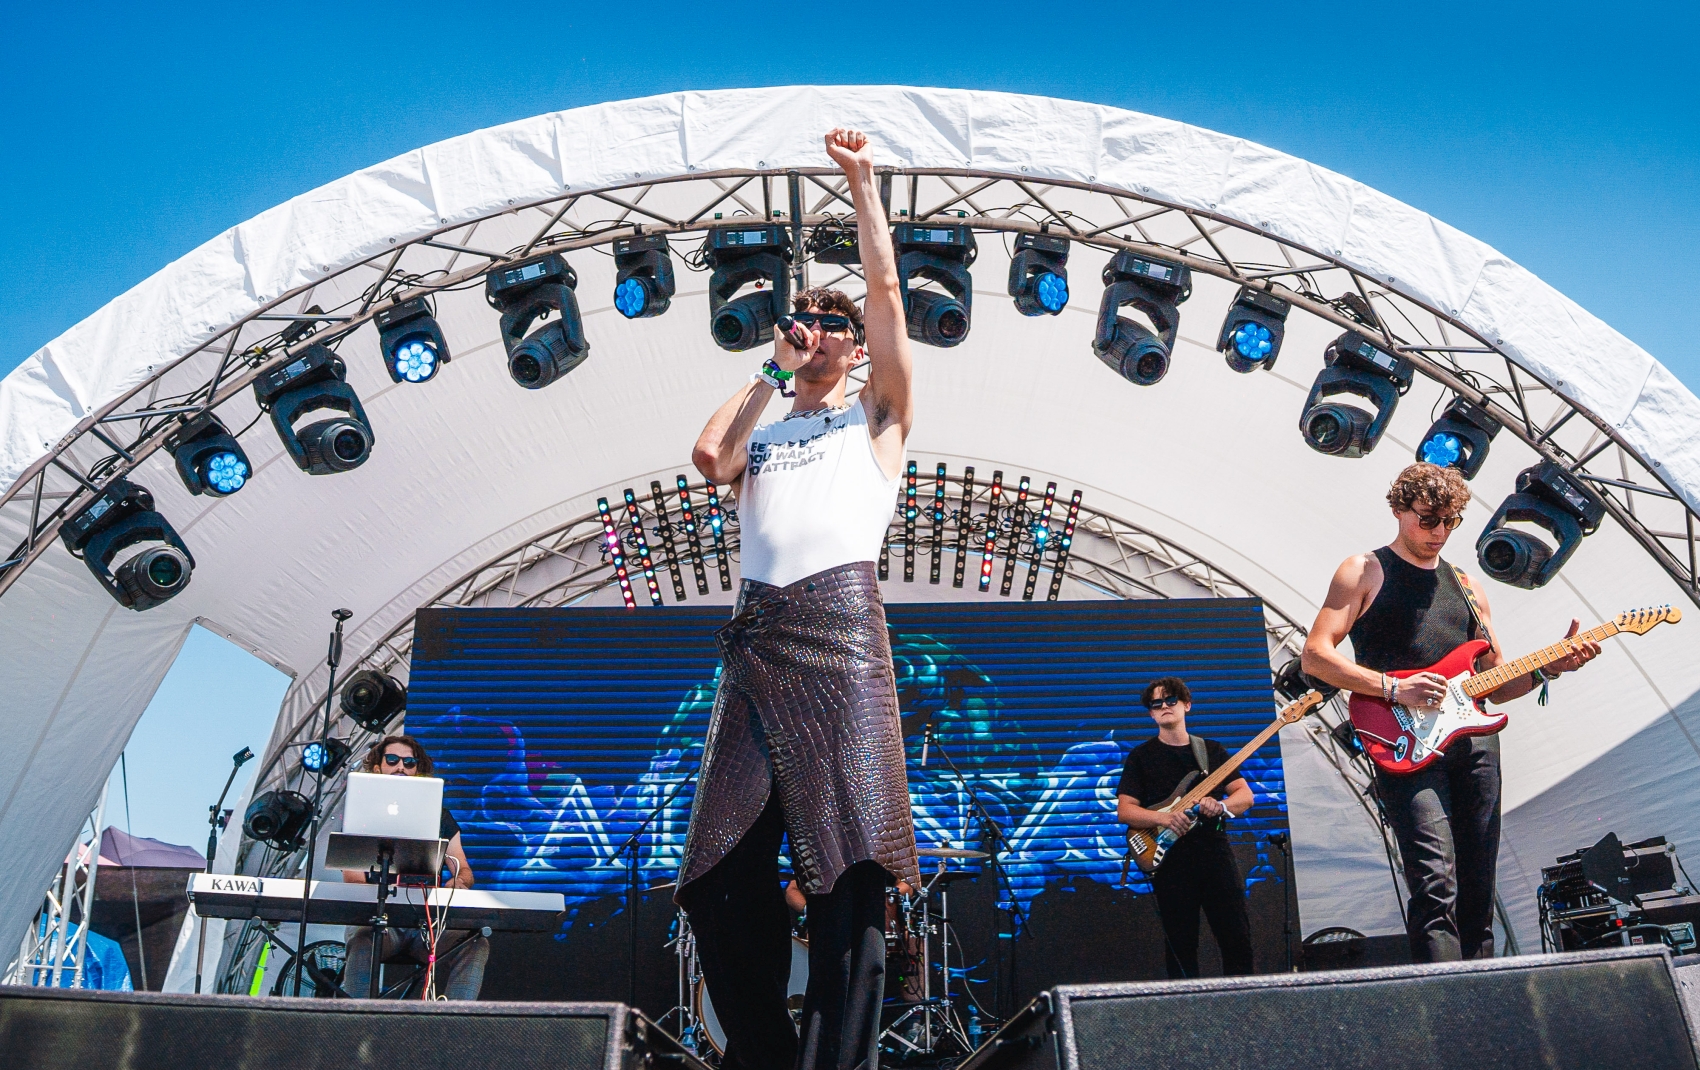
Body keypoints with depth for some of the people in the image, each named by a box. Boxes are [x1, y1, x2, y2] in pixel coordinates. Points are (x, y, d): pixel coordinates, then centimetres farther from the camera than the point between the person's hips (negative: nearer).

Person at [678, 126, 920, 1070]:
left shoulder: (875, 416, 22)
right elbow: (707, 455, 8)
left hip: (837, 621, -3)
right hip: (754, 633, 4)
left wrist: (861, 182, 14)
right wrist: (768, 372, 20)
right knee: (723, 874, -2)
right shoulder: (761, 435, 30)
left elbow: (886, 291, 13)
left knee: (847, 868, -13)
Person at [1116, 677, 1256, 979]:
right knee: (1181, 947, 1)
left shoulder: (1212, 750, 13)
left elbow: (1246, 795, 9)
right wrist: (1163, 819, -19)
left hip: (1216, 852, 2)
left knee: (1238, 937, 2)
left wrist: (1220, 806, -12)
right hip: (1171, 860, -2)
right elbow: (1124, 810, -1)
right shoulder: (1142, 756, 5)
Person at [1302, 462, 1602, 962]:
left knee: (1478, 892, 6)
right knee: (1436, 884, -17)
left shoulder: (1465, 585, 22)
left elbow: (1495, 684, 22)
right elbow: (1315, 655, -5)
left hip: (1475, 738, 6)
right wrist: (1393, 687, -15)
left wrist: (1550, 666, 4)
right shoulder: (1365, 572, 6)